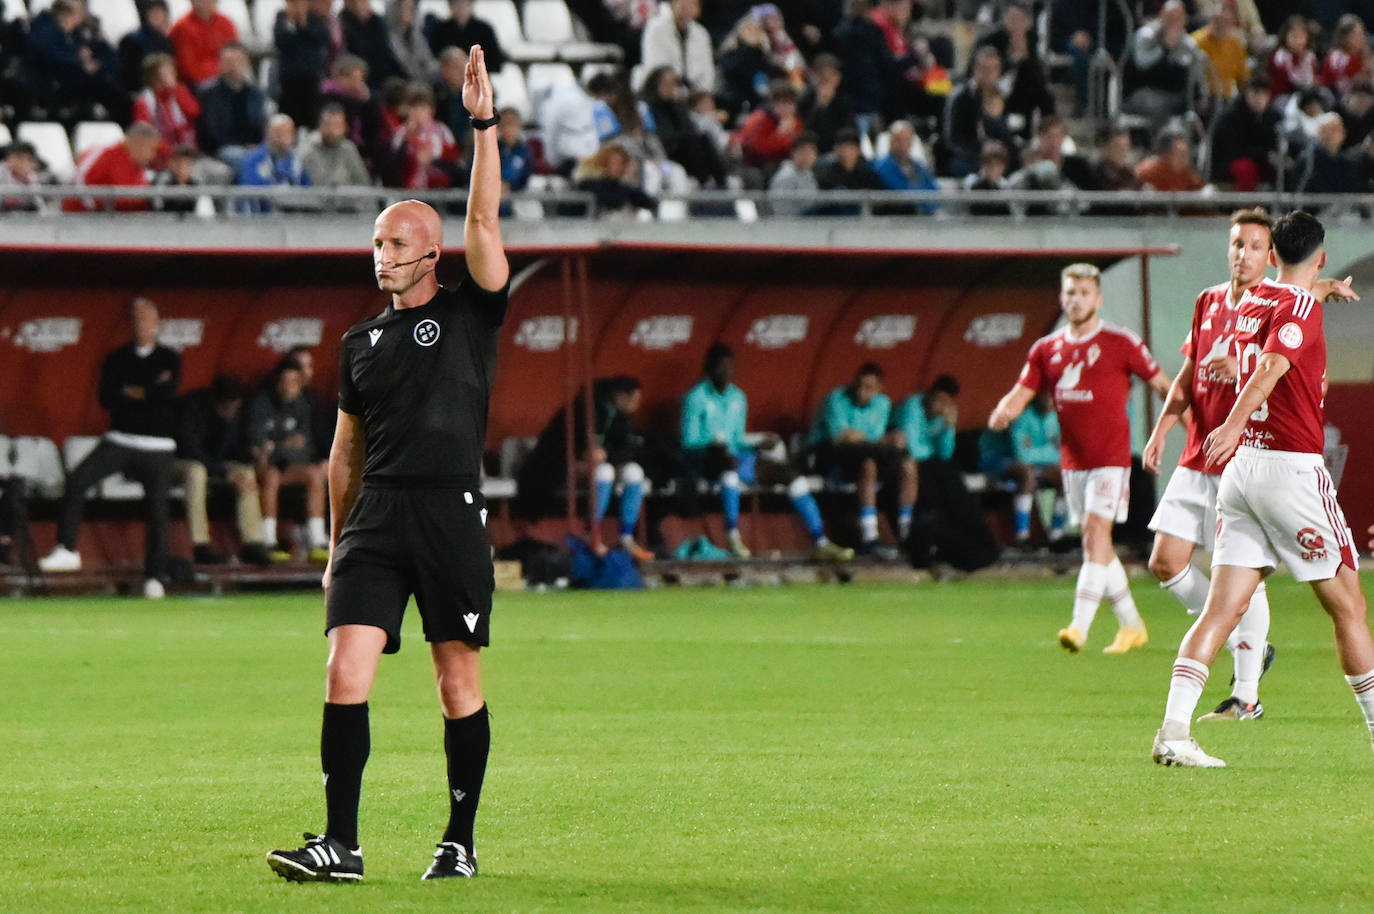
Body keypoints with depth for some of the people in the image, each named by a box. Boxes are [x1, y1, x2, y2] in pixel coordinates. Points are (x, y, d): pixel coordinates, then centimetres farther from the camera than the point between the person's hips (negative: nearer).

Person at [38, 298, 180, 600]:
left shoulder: (169, 359, 5)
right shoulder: (116, 359, 11)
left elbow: (167, 393, -13)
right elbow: (107, 398, -4)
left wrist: (130, 393, -2)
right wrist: (150, 393, -7)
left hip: (157, 447, -2)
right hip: (120, 440, 2)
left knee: (158, 508, -7)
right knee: (77, 480, -18)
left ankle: (155, 576, 0)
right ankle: (66, 549, -13)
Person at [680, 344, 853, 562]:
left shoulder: (737, 397, 18)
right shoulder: (696, 397, -3)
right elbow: (688, 443, -8)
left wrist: (760, 446, 1)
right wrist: (713, 445, -26)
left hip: (737, 456, 7)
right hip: (706, 462, -7)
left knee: (791, 474, -10)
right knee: (729, 460, -43)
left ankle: (820, 543, -13)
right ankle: (732, 535, -45)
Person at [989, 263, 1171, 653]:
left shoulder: (1121, 344, -4)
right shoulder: (1046, 349, 9)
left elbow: (1163, 386, 1)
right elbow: (1020, 394, 6)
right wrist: (1002, 413, -17)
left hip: (1110, 457, -6)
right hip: (1072, 458, 6)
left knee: (1095, 534, -17)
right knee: (1097, 546, 10)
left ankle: (1080, 626, -23)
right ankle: (1132, 625, 23)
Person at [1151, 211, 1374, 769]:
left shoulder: (1249, 303, 14)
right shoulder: (1301, 307, -10)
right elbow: (1271, 366, -28)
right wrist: (1234, 424, -41)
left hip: (1241, 467, 7)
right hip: (1292, 467, -7)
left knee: (1222, 609, 0)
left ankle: (1173, 730, -14)